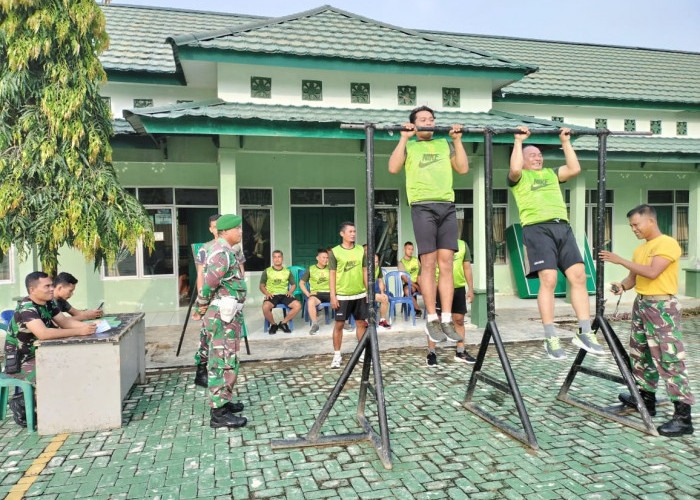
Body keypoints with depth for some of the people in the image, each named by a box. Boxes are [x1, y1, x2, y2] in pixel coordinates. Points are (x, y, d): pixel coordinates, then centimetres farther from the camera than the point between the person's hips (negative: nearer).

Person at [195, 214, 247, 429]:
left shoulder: (224, 252, 16)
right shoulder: (223, 254, -19)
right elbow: (208, 285, -20)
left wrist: (201, 308, 16)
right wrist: (203, 305, -3)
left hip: (228, 316, 11)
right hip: (223, 316, -11)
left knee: (222, 361, 18)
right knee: (223, 363, -6)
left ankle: (223, 401, 30)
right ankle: (219, 413, 0)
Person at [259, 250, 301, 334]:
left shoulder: (287, 272, 17)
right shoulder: (267, 271, 11)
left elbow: (294, 284, 22)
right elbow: (262, 286, 11)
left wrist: (290, 292, 1)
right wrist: (267, 293, -8)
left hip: (284, 295, 2)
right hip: (272, 295, -2)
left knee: (298, 305, -26)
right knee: (265, 307, -36)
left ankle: (283, 323, -3)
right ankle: (273, 324, -5)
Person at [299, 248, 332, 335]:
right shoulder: (310, 269, 9)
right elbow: (301, 283, 12)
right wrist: (308, 294, -2)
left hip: (329, 293, 2)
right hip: (316, 293, -2)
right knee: (310, 301, -38)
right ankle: (315, 324, -29)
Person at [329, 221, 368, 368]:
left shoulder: (361, 250, 6)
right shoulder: (335, 252, -4)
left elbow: (365, 271, 10)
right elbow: (332, 274, -4)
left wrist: (369, 291, 7)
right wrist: (333, 296, -8)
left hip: (359, 294, 3)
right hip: (342, 295, -3)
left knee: (361, 323, 9)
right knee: (339, 324, 3)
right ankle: (337, 355, 14)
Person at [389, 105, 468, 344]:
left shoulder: (445, 144, 24)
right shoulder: (409, 146, 16)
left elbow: (463, 168, 13)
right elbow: (393, 168, -2)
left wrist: (457, 140, 9)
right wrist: (404, 138, -1)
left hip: (447, 206, 3)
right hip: (423, 207, -3)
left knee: (446, 264, -2)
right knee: (429, 264, -6)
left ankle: (447, 319, 1)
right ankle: (432, 319, 0)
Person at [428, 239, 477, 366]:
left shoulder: (462, 244, 10)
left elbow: (467, 267, 12)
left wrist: (470, 289, 7)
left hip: (459, 287, 4)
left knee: (459, 319, 9)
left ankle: (461, 352, 21)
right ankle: (431, 353, 8)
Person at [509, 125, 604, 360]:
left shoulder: (551, 174, 30)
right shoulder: (520, 177, 14)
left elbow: (575, 169, 16)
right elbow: (515, 168, -10)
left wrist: (565, 142, 21)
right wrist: (518, 141, 0)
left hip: (563, 228, 6)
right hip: (538, 229, -5)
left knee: (579, 276, -6)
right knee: (548, 280, -14)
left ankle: (584, 332, -1)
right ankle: (550, 338, -8)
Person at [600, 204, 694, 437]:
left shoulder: (668, 244, -11)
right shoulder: (639, 249, 15)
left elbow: (652, 272, -22)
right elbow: (633, 277, 15)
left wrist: (620, 260, -19)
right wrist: (622, 286, -6)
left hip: (662, 307, -9)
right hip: (641, 304, 9)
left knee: (670, 359, -10)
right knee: (641, 355, 15)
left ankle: (683, 417, -6)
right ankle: (647, 399, 28)